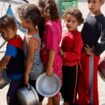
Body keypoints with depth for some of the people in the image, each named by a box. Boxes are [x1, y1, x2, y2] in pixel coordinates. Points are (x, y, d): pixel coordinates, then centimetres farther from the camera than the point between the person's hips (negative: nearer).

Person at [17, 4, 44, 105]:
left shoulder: (30, 38, -29)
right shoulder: (36, 31, -3)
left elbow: (30, 59, -23)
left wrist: (26, 74, -12)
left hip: (33, 72, -8)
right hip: (38, 69, 8)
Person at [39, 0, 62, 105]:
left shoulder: (50, 25, -26)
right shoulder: (56, 21, 1)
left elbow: (52, 49, -25)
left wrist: (49, 67, -21)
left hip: (52, 62, -9)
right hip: (52, 60, 9)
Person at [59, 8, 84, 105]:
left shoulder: (78, 36, -20)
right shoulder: (65, 33, 0)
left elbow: (77, 55, -22)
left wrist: (64, 54, -28)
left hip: (72, 66, -7)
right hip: (63, 64, 7)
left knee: (72, 86, 10)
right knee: (63, 85, 22)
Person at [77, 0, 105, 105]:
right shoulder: (89, 15, 3)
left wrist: (94, 52, -18)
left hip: (90, 55, -7)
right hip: (81, 53, 7)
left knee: (90, 81, 7)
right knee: (81, 79, 19)